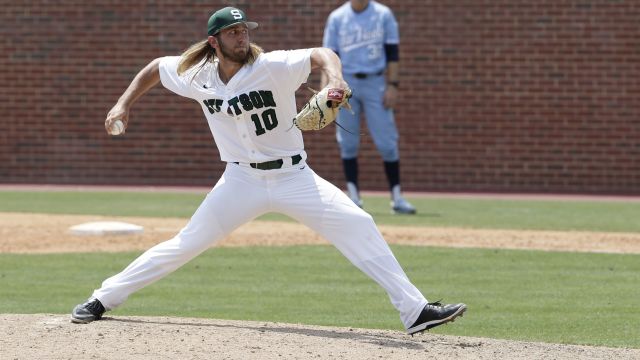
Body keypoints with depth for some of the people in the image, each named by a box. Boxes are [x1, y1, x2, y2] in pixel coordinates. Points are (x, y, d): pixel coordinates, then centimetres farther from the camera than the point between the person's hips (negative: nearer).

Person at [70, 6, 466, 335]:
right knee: (186, 245, -2)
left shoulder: (273, 67, -14)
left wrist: (334, 78, -43)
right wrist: (124, 105, 7)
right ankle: (102, 300, 11)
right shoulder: (196, 76, -3)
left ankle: (415, 310, -15)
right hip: (242, 182, 1)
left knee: (359, 227, -15)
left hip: (294, 177, -1)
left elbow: (321, 54, -23)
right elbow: (155, 67, 14)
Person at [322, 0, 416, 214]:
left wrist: (392, 85, -6)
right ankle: (353, 196, 9)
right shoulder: (337, 18, 4)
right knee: (348, 143, 1)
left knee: (387, 142, -4)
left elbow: (392, 52, 2)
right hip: (346, 83, 1)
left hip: (375, 83, -1)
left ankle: (396, 197, 1)